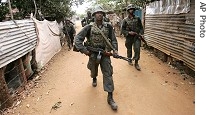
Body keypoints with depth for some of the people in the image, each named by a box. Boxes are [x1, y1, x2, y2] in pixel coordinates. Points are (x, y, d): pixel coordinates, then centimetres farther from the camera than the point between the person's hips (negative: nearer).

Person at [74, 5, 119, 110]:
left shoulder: (108, 27, -3)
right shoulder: (89, 27, -8)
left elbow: (113, 39, 1)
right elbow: (77, 38, -10)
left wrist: (115, 50, -14)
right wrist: (83, 50, -19)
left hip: (105, 54, 0)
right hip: (93, 54, 0)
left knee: (108, 73, -6)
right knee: (93, 70, 23)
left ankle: (110, 97, 1)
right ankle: (94, 79, 61)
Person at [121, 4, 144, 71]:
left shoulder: (137, 18, 5)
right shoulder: (125, 20, -1)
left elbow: (141, 27, 11)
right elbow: (123, 30, -3)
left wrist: (141, 33, -6)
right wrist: (129, 32, -17)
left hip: (137, 37, 1)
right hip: (129, 37, 0)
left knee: (137, 49, -11)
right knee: (129, 50, 13)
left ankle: (136, 63, 2)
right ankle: (129, 60, 37)